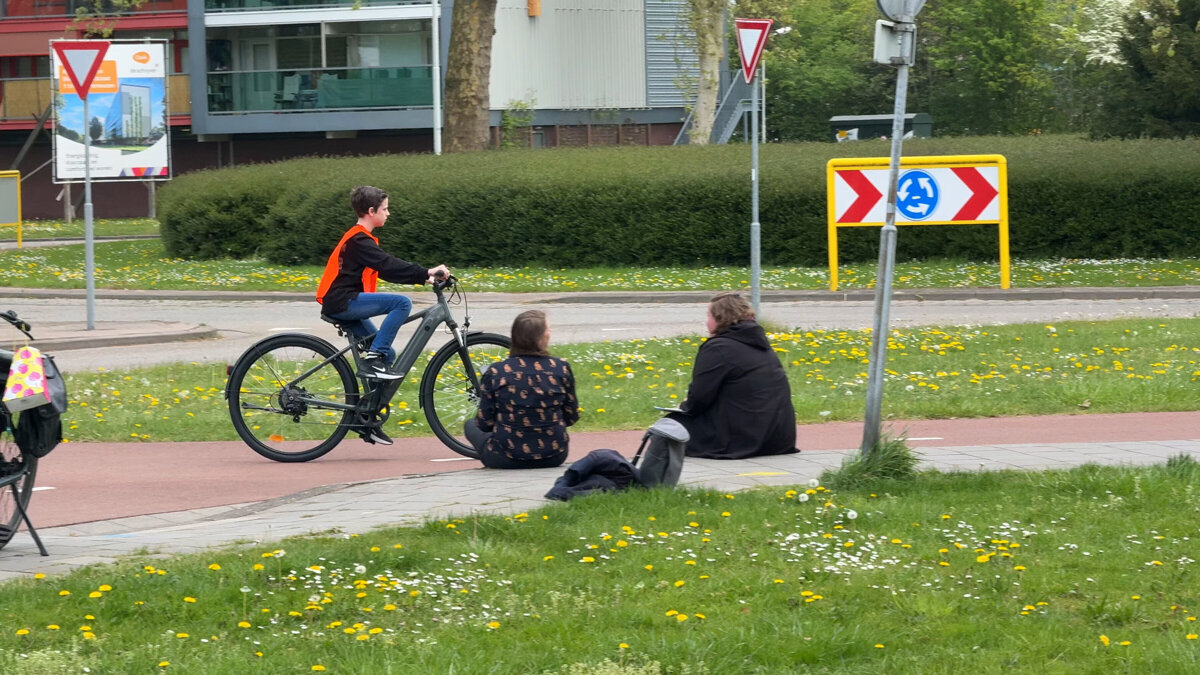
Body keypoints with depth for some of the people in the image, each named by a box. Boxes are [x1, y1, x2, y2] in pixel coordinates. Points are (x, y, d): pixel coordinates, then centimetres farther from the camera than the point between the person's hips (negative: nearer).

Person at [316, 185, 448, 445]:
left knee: (388, 354, 9)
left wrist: (424, 276, 8)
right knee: (402, 303, -22)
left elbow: (385, 269, 18)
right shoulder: (359, 240, -13)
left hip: (346, 306, 10)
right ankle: (373, 358, -20)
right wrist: (426, 273, -27)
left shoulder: (359, 239, 20)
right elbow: (388, 265, -23)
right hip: (342, 303, -10)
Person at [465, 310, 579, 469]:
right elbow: (572, 417, 2)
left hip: (507, 459, -4)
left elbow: (485, 424, -5)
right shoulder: (561, 368, -7)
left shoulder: (495, 373, -11)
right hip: (554, 457, 4)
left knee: (471, 425, 27)